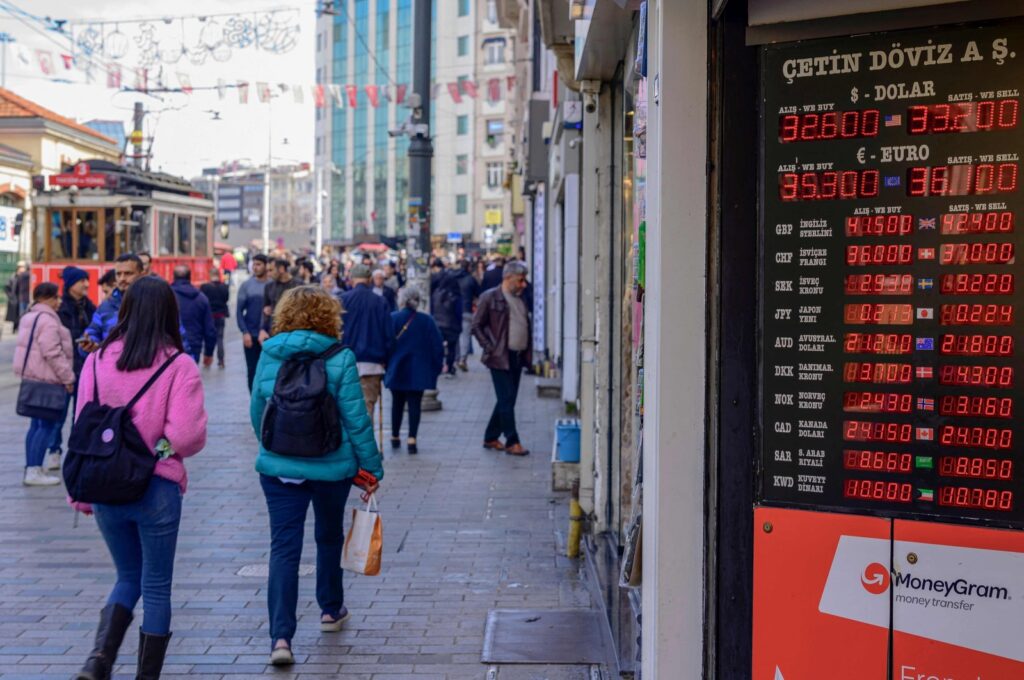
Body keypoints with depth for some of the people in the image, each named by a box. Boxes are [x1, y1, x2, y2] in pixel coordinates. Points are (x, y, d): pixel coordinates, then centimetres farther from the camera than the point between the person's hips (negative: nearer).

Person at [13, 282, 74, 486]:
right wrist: (68, 377, -15)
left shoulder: (29, 317, 16)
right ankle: (34, 471, -9)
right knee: (47, 425, -7)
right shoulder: (47, 320, -17)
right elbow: (53, 354, -22)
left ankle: (32, 468, 20)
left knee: (37, 423, 15)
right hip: (46, 379, -11)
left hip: (32, 377, 11)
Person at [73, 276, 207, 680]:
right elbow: (186, 436, -18)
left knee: (128, 578, 21)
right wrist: (160, 447, 5)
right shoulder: (179, 366, -11)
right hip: (157, 490, -3)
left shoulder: (96, 361, -1)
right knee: (156, 587, 12)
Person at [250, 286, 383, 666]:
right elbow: (355, 418, -10)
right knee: (329, 537, 22)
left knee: (284, 548, 0)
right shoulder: (340, 359, -10)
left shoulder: (269, 355, -2)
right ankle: (331, 610, 39)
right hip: (332, 467, -1)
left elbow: (257, 411, 8)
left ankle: (281, 636, -11)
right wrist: (372, 465, -1)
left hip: (278, 467, 1)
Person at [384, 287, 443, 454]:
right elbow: (438, 346, -3)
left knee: (397, 403, 16)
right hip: (418, 372, -1)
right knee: (414, 403, 1)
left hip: (396, 370, 1)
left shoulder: (391, 319, -6)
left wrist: (385, 366, 6)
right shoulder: (426, 320, -4)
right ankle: (411, 438, -10)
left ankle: (395, 436, 25)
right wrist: (436, 367, 6)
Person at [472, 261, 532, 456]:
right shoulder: (490, 298, -7)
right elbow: (477, 325, -6)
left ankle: (491, 438, 21)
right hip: (500, 357, -7)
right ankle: (512, 442, -4)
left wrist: (527, 351, 10)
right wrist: (489, 348, -12)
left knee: (507, 400, 11)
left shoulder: (520, 299, 15)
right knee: (506, 399, -7)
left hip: (518, 357, 7)